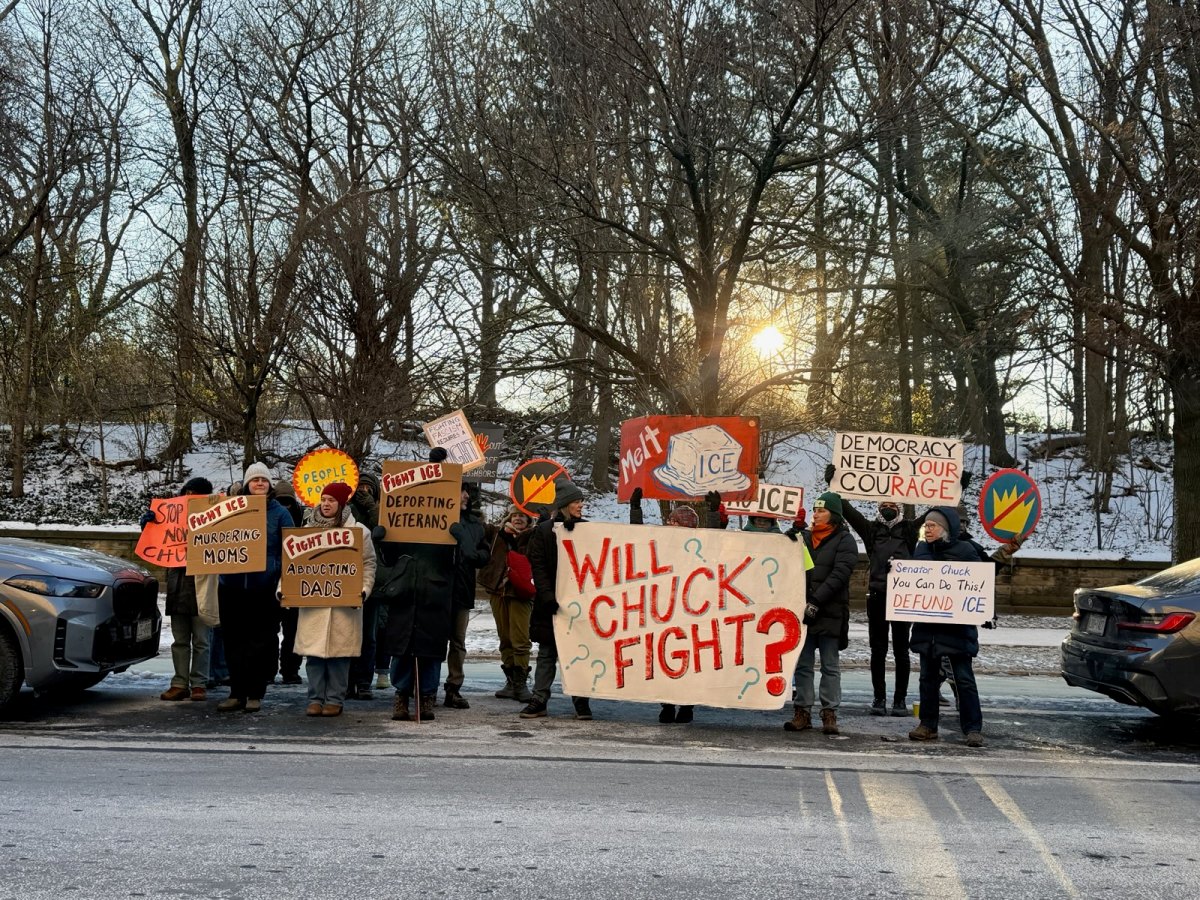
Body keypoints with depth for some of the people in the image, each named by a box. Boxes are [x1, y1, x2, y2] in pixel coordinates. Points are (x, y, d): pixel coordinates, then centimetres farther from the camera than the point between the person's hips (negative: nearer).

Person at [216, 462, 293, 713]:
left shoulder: (279, 513, 4)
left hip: (265, 588, -3)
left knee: (261, 641, 1)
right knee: (234, 641, 6)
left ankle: (255, 693, 8)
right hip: (232, 586, 3)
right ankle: (236, 692, 13)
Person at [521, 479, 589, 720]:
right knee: (547, 653, 5)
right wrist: (547, 597, -14)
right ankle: (539, 700, 9)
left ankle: (581, 701, 9)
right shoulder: (543, 530, 0)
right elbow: (537, 567, -4)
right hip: (551, 602, -1)